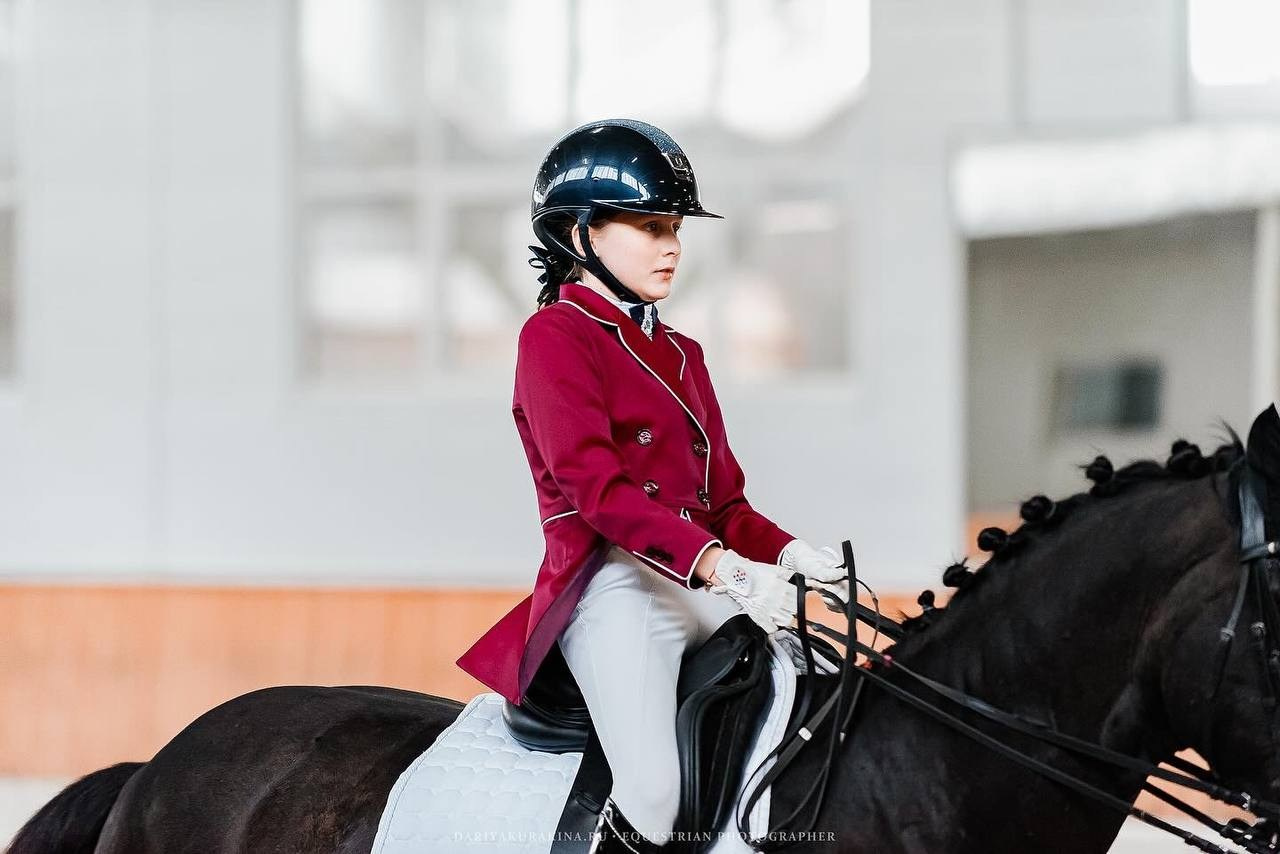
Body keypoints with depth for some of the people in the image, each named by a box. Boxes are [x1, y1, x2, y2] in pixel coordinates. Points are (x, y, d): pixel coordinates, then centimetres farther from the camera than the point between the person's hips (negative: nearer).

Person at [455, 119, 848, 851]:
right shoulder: (556, 337, -2)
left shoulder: (681, 354, 23)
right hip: (616, 582, -8)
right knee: (654, 794, -28)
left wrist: (788, 555, -3)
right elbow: (595, 486, -15)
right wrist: (721, 567, -27)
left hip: (713, 581, 8)